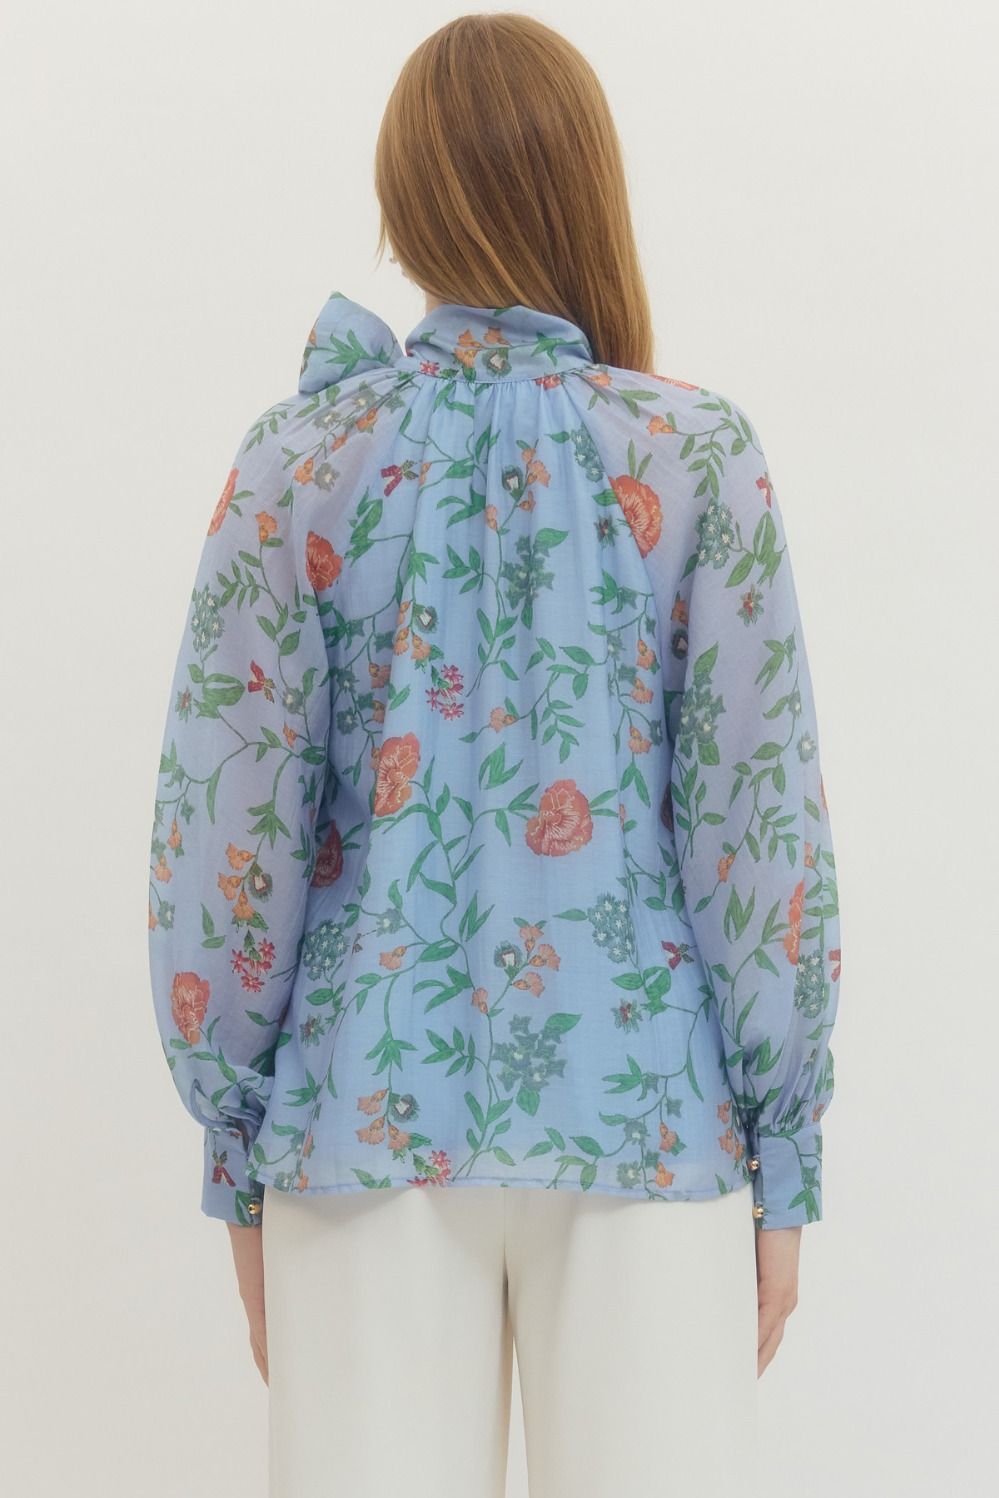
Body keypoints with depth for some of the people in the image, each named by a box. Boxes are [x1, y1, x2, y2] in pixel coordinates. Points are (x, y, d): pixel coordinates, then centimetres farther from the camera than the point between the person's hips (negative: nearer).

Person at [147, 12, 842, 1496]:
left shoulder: (304, 462, -3)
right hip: (645, 1118, 0)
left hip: (373, 1113, 1)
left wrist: (239, 1156, 7)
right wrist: (783, 1163, 4)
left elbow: (229, 831, -3)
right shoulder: (699, 456, -4)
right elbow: (761, 821, -5)